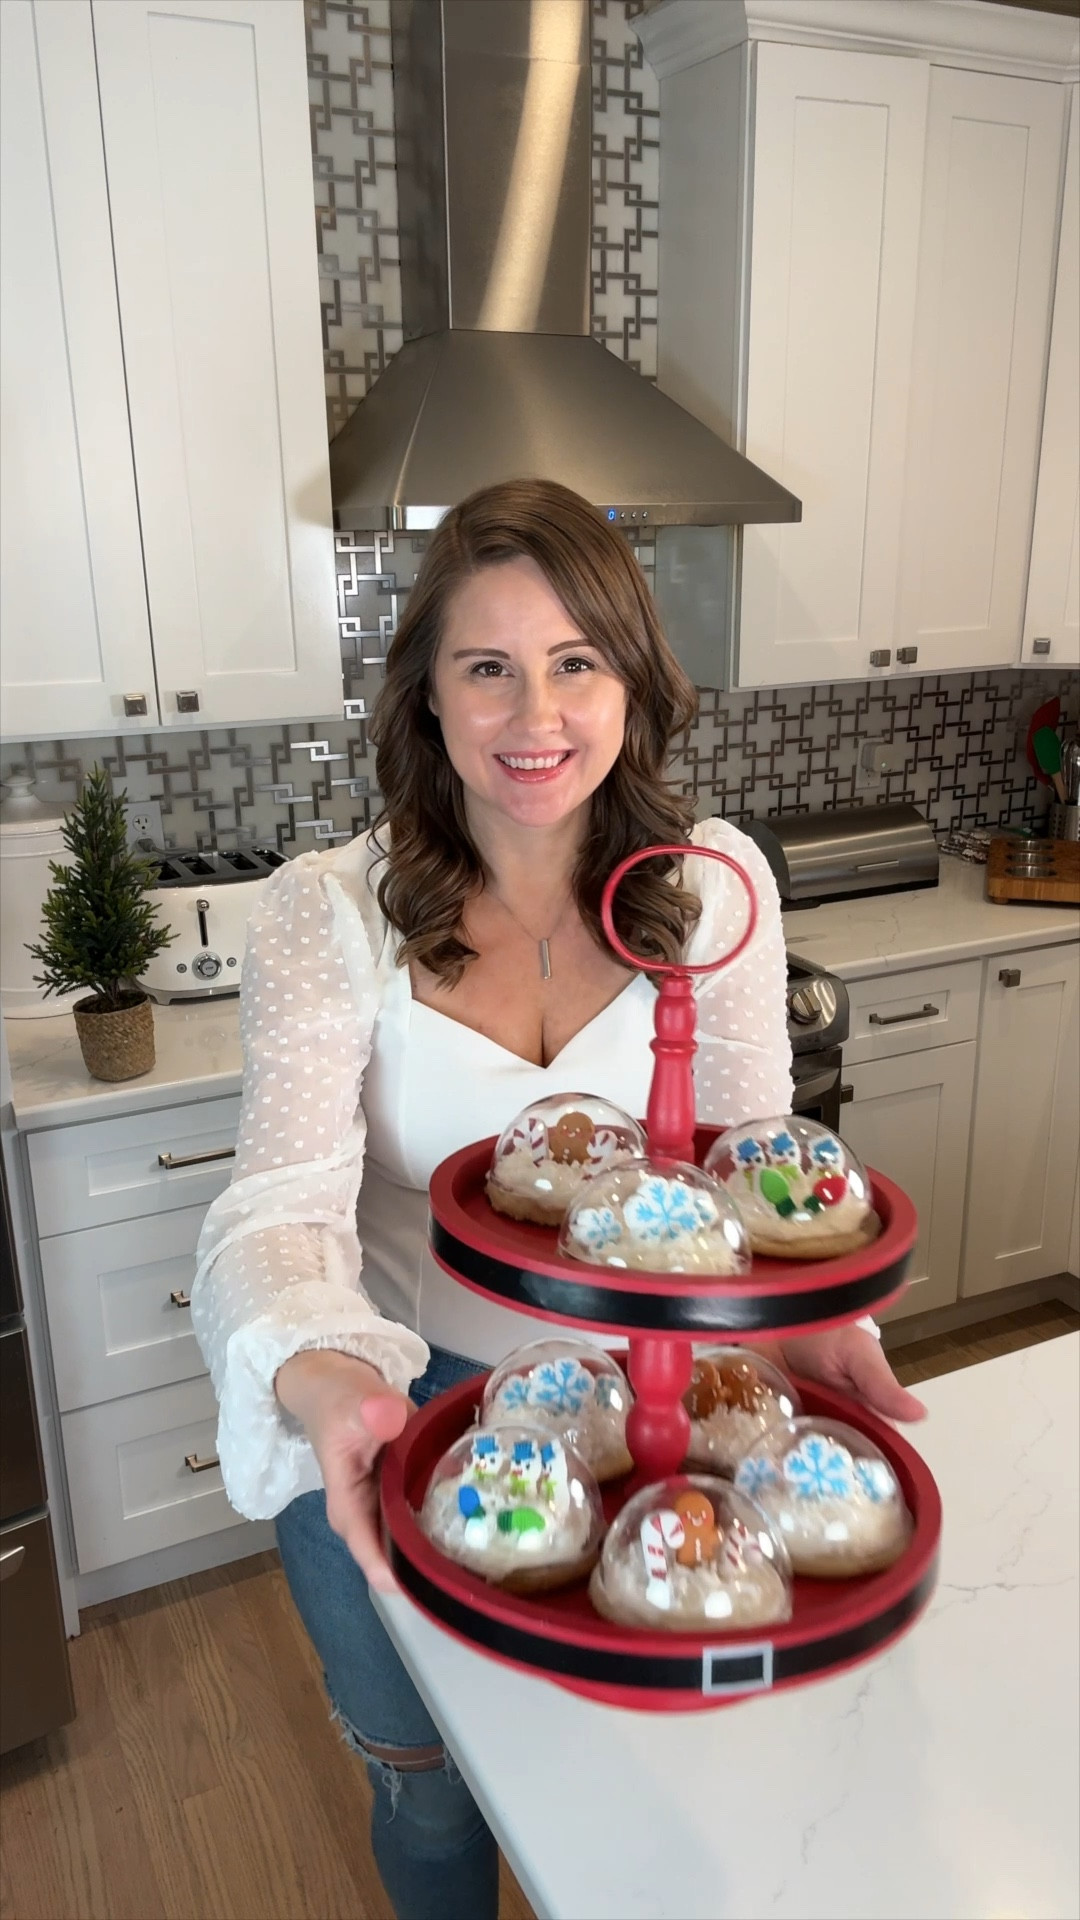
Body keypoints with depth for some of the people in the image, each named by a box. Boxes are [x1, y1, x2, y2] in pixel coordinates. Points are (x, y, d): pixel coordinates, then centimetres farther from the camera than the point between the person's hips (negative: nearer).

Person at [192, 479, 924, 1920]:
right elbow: (286, 1199, -25)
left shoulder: (713, 885, -11)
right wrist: (322, 1383, -45)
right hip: (392, 1415, -1)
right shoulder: (329, 911, -17)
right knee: (431, 1786, 24)